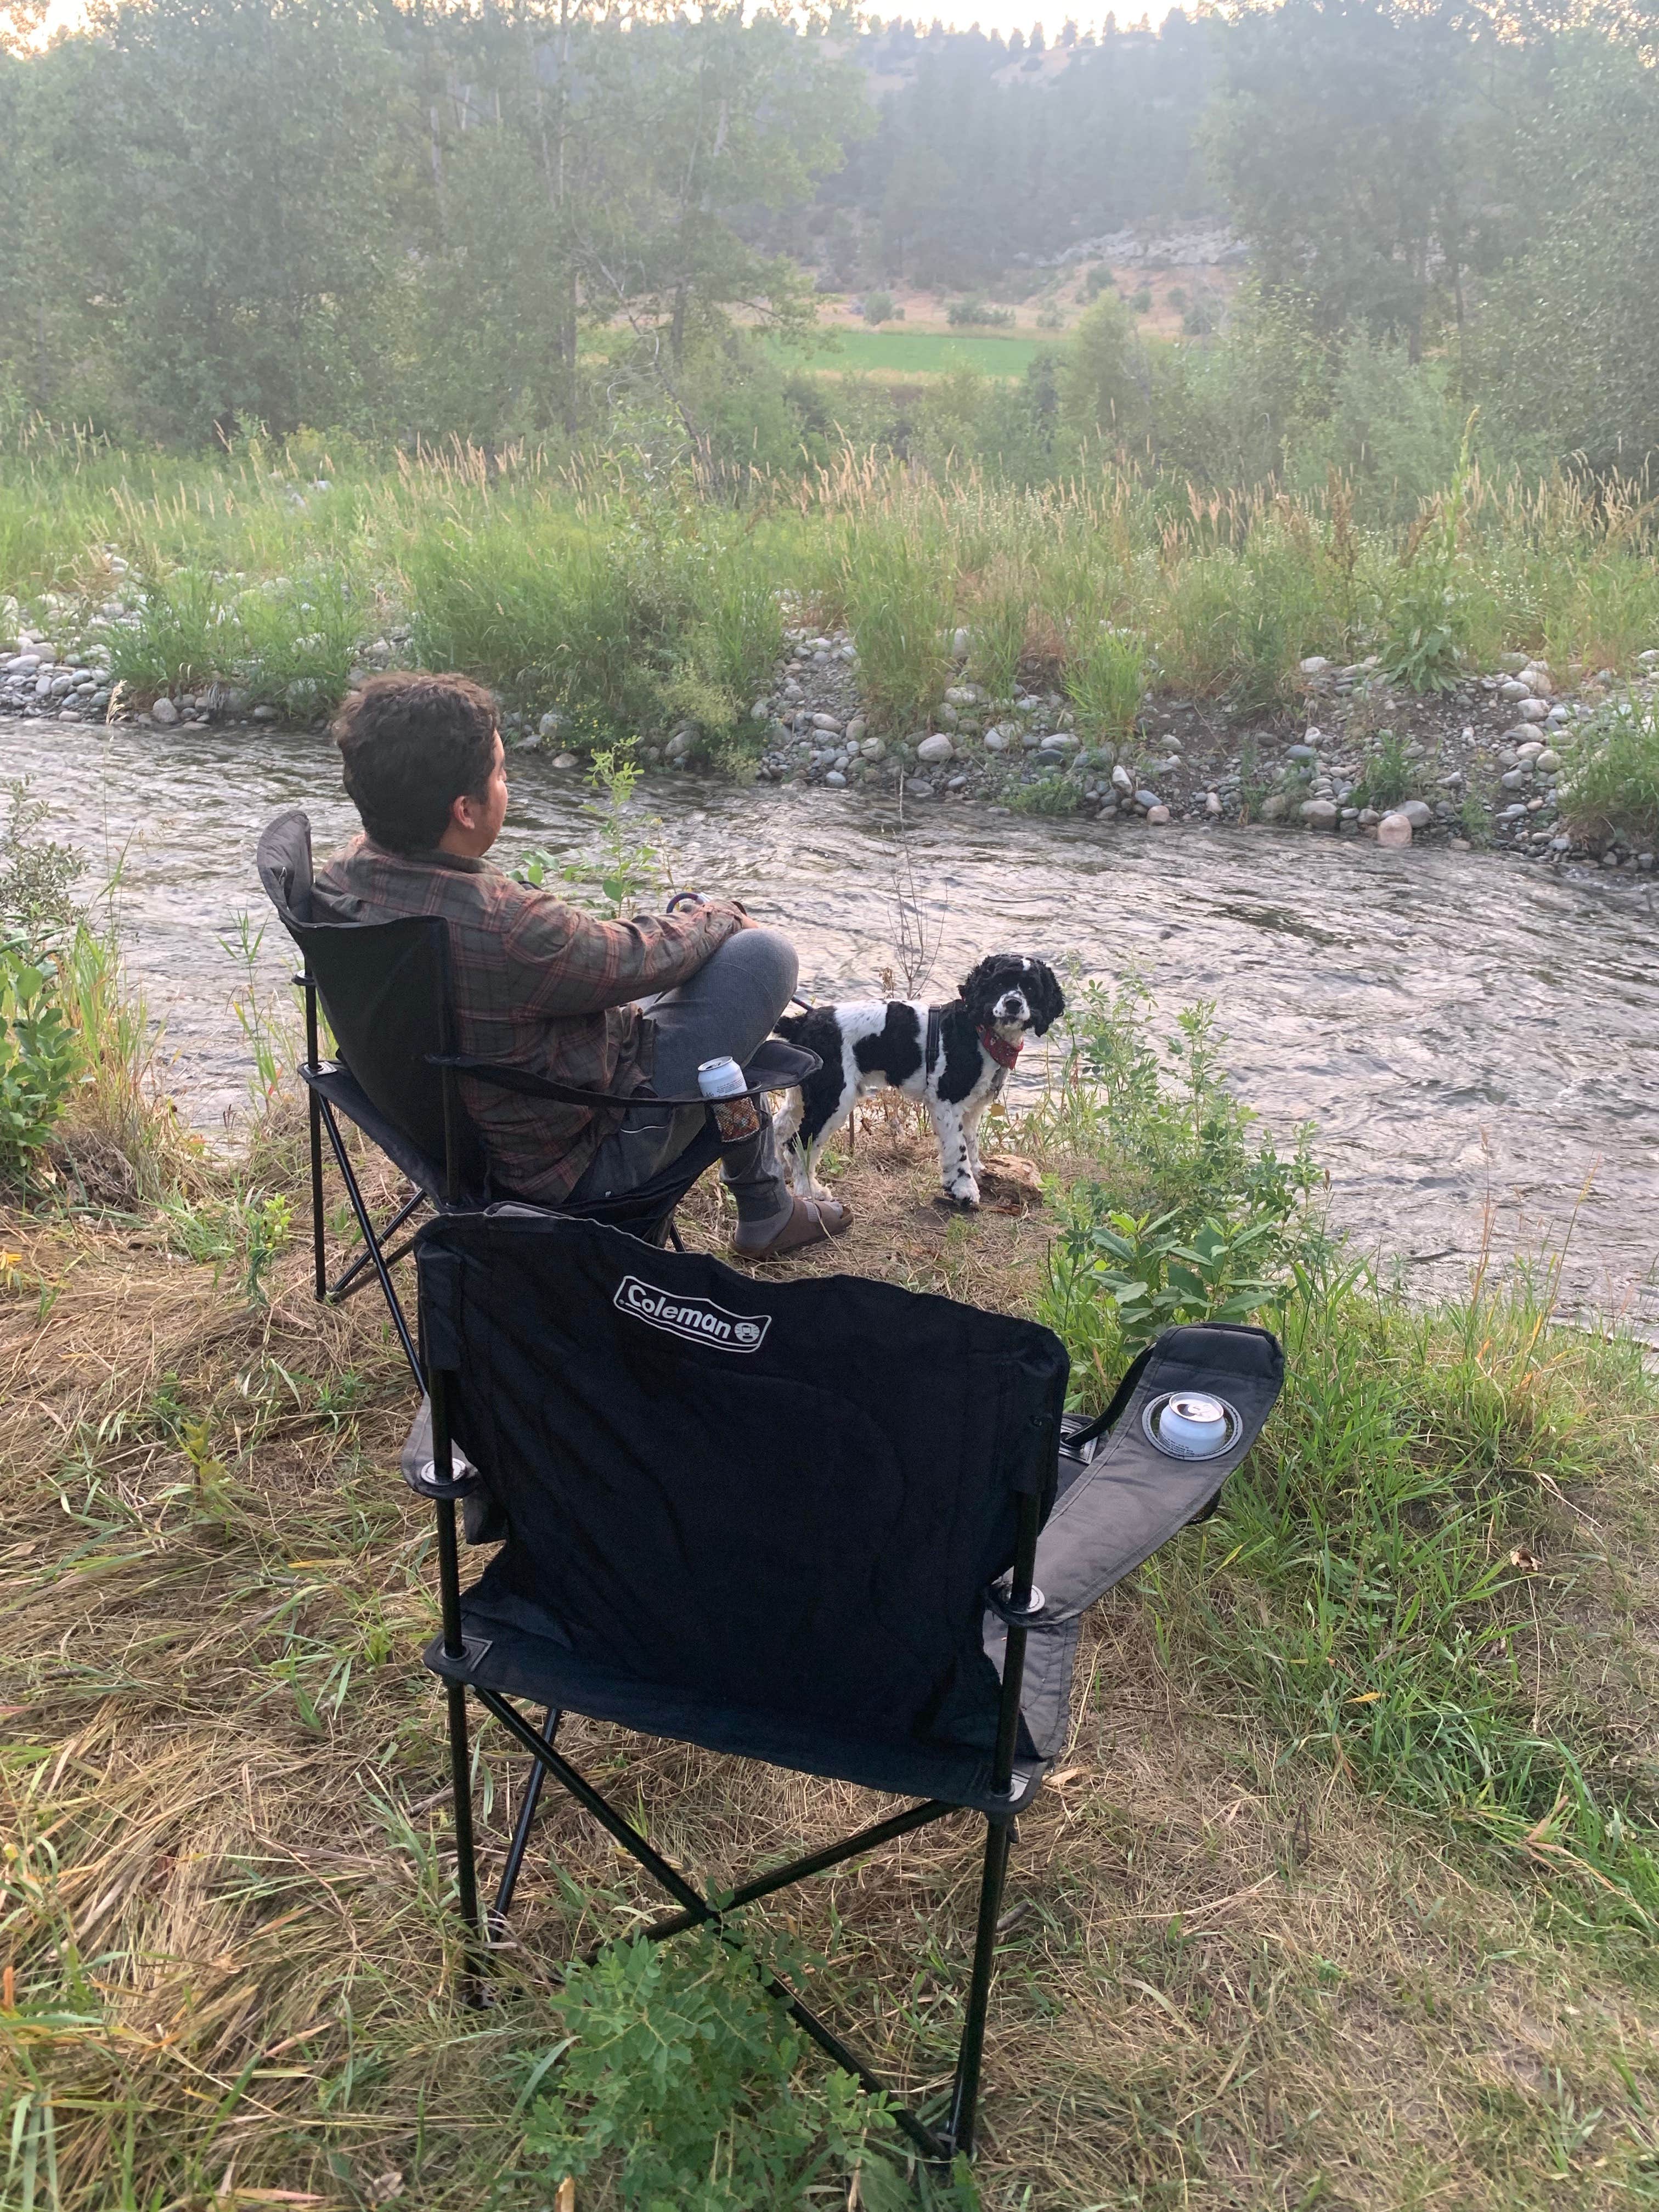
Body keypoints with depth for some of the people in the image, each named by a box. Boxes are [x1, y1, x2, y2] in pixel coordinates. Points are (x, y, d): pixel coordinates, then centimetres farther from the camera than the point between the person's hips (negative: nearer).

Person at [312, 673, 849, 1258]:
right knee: (764, 956, -5)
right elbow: (641, 957, -19)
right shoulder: (502, 927, -37)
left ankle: (766, 1210, 40)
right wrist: (723, 914, 2)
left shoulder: (339, 878, -10)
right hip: (581, 1164, -9)